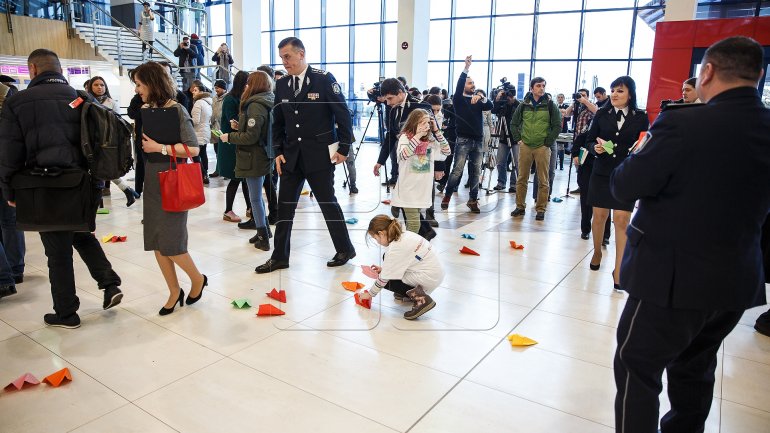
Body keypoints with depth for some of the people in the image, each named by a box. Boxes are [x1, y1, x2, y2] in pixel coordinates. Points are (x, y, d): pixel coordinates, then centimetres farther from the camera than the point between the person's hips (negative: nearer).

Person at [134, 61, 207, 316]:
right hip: (151, 183, 7)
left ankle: (198, 280, 20)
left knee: (170, 244, -5)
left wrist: (161, 148, -19)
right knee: (155, 243, 7)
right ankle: (174, 291, 21)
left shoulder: (176, 110, -10)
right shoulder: (146, 111, 8)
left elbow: (193, 149, -16)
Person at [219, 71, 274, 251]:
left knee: (255, 198, 1)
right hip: (264, 156, 9)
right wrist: (240, 127, 11)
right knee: (256, 196, 19)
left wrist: (230, 137, -9)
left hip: (254, 159, -9)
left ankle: (263, 239, 8)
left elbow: (251, 137, -21)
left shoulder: (255, 105, -17)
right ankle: (263, 230, 28)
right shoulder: (268, 102, 10)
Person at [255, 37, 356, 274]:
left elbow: (343, 114, -6)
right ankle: (280, 256, 18)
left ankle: (345, 249, 23)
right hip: (291, 155, 5)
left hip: (319, 155, -5)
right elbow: (278, 122, 13)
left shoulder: (324, 79, -7)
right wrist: (278, 151, 5)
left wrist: (344, 148, -9)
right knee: (284, 206, 6)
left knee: (328, 203, 5)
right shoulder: (281, 85, 8)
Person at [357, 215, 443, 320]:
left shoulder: (395, 249, -20)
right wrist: (384, 269, 14)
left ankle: (420, 298, -9)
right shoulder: (404, 235, 3)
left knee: (387, 281, -1)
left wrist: (370, 294, 3)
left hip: (428, 279, -9)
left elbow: (383, 279, -12)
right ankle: (410, 292, 18)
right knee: (387, 258, 14)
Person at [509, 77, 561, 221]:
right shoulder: (524, 104, 7)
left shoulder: (550, 104, 1)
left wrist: (548, 142, -5)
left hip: (542, 147, -2)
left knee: (543, 180, 1)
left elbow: (558, 125, 0)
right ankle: (520, 206, 17)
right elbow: (514, 123, 16)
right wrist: (518, 139, 6)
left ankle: (541, 209, 9)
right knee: (522, 178, 6)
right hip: (525, 146, 2)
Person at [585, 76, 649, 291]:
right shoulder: (602, 114, 3)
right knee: (599, 216, 10)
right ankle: (597, 253, 34)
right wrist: (595, 148, -16)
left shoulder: (641, 117, 1)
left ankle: (618, 270, -2)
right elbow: (589, 140, 5)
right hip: (601, 173, 2)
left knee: (622, 221, -6)